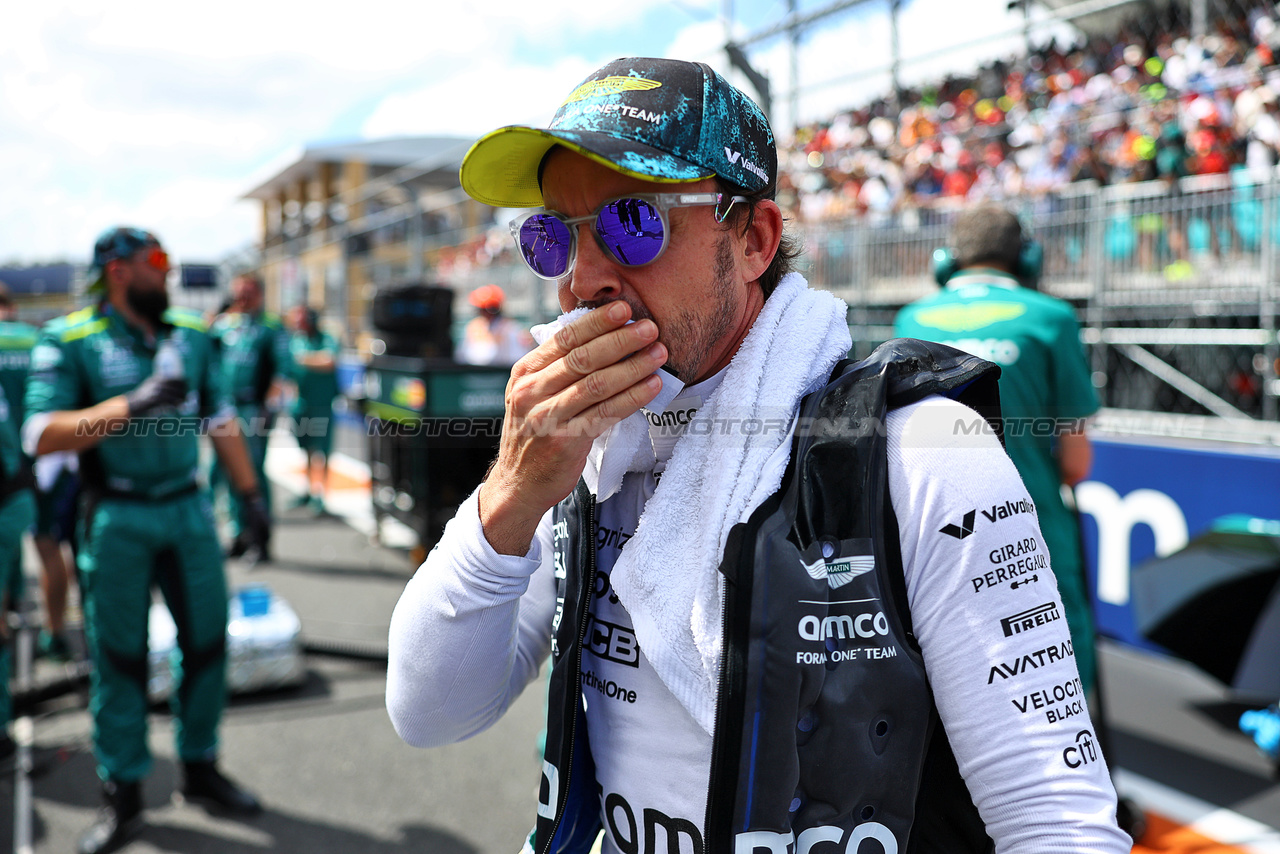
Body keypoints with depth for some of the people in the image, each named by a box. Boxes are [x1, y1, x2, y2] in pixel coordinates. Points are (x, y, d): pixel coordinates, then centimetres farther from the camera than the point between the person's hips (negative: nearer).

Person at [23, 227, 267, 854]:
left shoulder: (190, 336, 7)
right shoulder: (69, 340, -7)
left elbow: (220, 420, 13)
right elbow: (41, 435, -17)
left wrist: (250, 494, 10)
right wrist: (133, 405, -26)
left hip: (188, 511, 4)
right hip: (117, 521, -4)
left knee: (207, 643, 9)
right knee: (118, 658, 5)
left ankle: (199, 769, 26)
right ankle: (122, 793, 20)